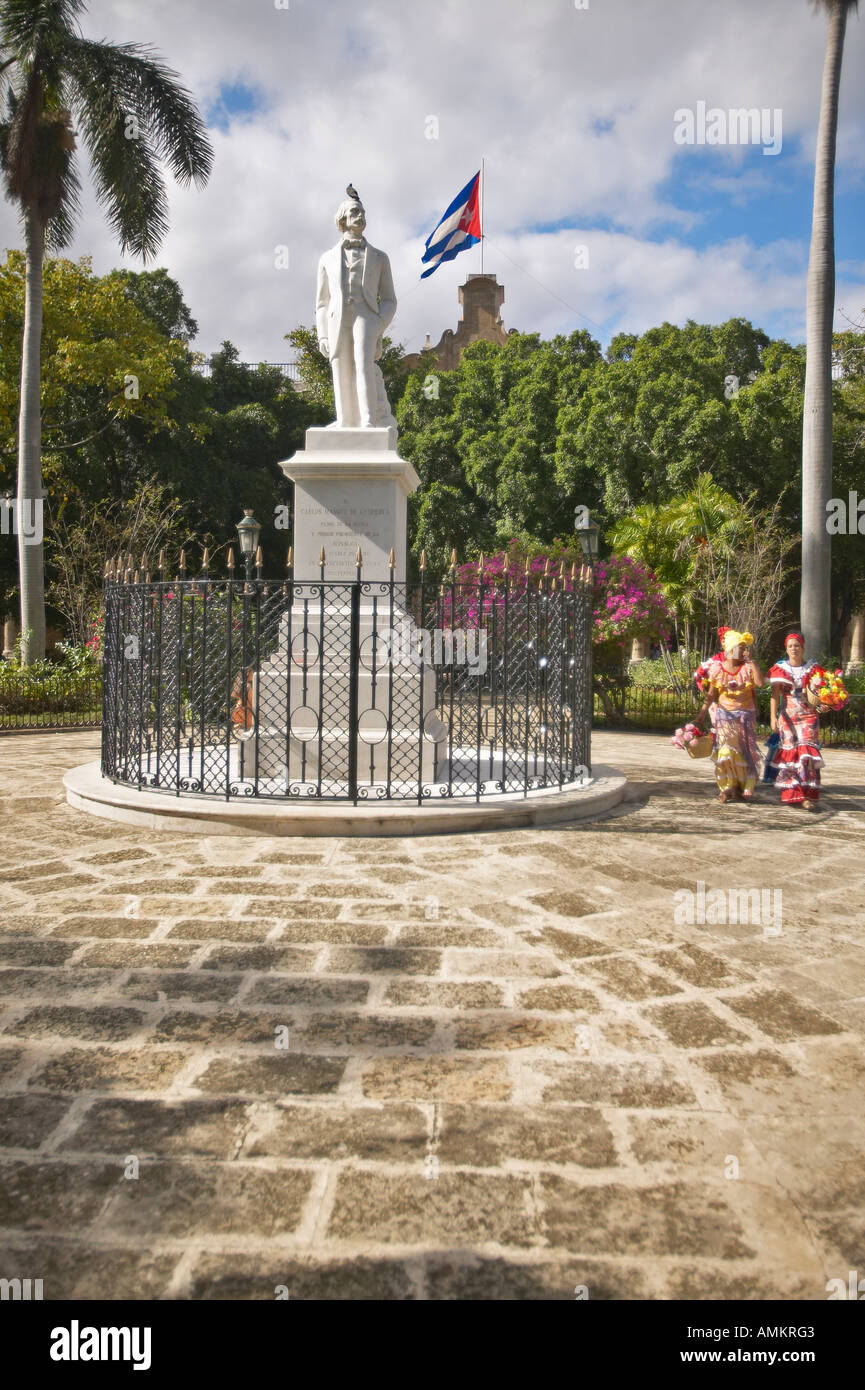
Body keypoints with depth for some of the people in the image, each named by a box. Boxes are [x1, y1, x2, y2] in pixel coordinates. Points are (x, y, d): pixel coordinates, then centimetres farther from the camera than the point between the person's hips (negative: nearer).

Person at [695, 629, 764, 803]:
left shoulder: (748, 667, 0)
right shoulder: (717, 668, 1)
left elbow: (760, 682, -18)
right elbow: (711, 693, 5)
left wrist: (751, 661, -15)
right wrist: (703, 712, -1)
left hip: (745, 716, 1)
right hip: (725, 715, 0)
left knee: (745, 751, 2)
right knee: (726, 750, -8)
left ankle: (745, 788, 10)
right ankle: (727, 787, 0)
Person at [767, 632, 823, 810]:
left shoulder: (811, 669, 7)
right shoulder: (780, 669, 5)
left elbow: (813, 700, 6)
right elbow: (775, 695, -2)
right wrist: (773, 717, -12)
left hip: (807, 716, 0)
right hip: (787, 716, 0)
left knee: (807, 753, -12)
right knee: (789, 753, -3)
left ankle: (807, 795, -13)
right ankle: (791, 795, 5)